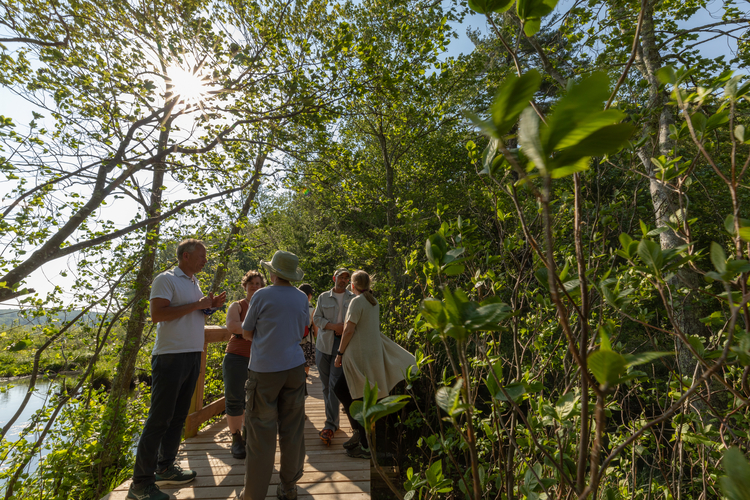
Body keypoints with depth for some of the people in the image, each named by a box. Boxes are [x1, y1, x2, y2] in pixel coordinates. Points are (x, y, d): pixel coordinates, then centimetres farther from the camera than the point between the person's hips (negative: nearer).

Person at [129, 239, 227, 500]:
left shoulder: (194, 283, 16)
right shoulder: (166, 280, -8)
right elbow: (157, 314, -20)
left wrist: (210, 307, 5)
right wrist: (196, 304, -17)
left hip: (193, 356, 8)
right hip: (170, 356, -8)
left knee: (178, 417, 15)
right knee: (159, 419, -2)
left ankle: (165, 468, 27)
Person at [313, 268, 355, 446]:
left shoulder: (353, 299, 7)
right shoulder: (323, 297, 10)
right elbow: (317, 318, 2)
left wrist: (345, 330, -13)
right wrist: (334, 326, -13)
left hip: (342, 345, -2)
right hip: (324, 344, 2)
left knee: (335, 384, -9)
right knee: (326, 385, 6)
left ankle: (330, 426, -4)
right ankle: (333, 421, 20)